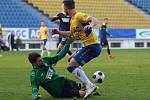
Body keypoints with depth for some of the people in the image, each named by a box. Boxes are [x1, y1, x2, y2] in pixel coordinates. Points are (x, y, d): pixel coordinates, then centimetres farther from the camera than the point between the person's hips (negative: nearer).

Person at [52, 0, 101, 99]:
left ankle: (90, 86, -17)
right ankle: (86, 83, 22)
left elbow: (94, 20, -28)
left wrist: (91, 25, -48)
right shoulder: (72, 19, 15)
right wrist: (59, 32, 33)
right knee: (72, 60, 27)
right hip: (88, 46, 10)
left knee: (71, 66, -15)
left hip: (92, 46, -10)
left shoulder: (79, 16, -15)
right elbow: (72, 33, 32)